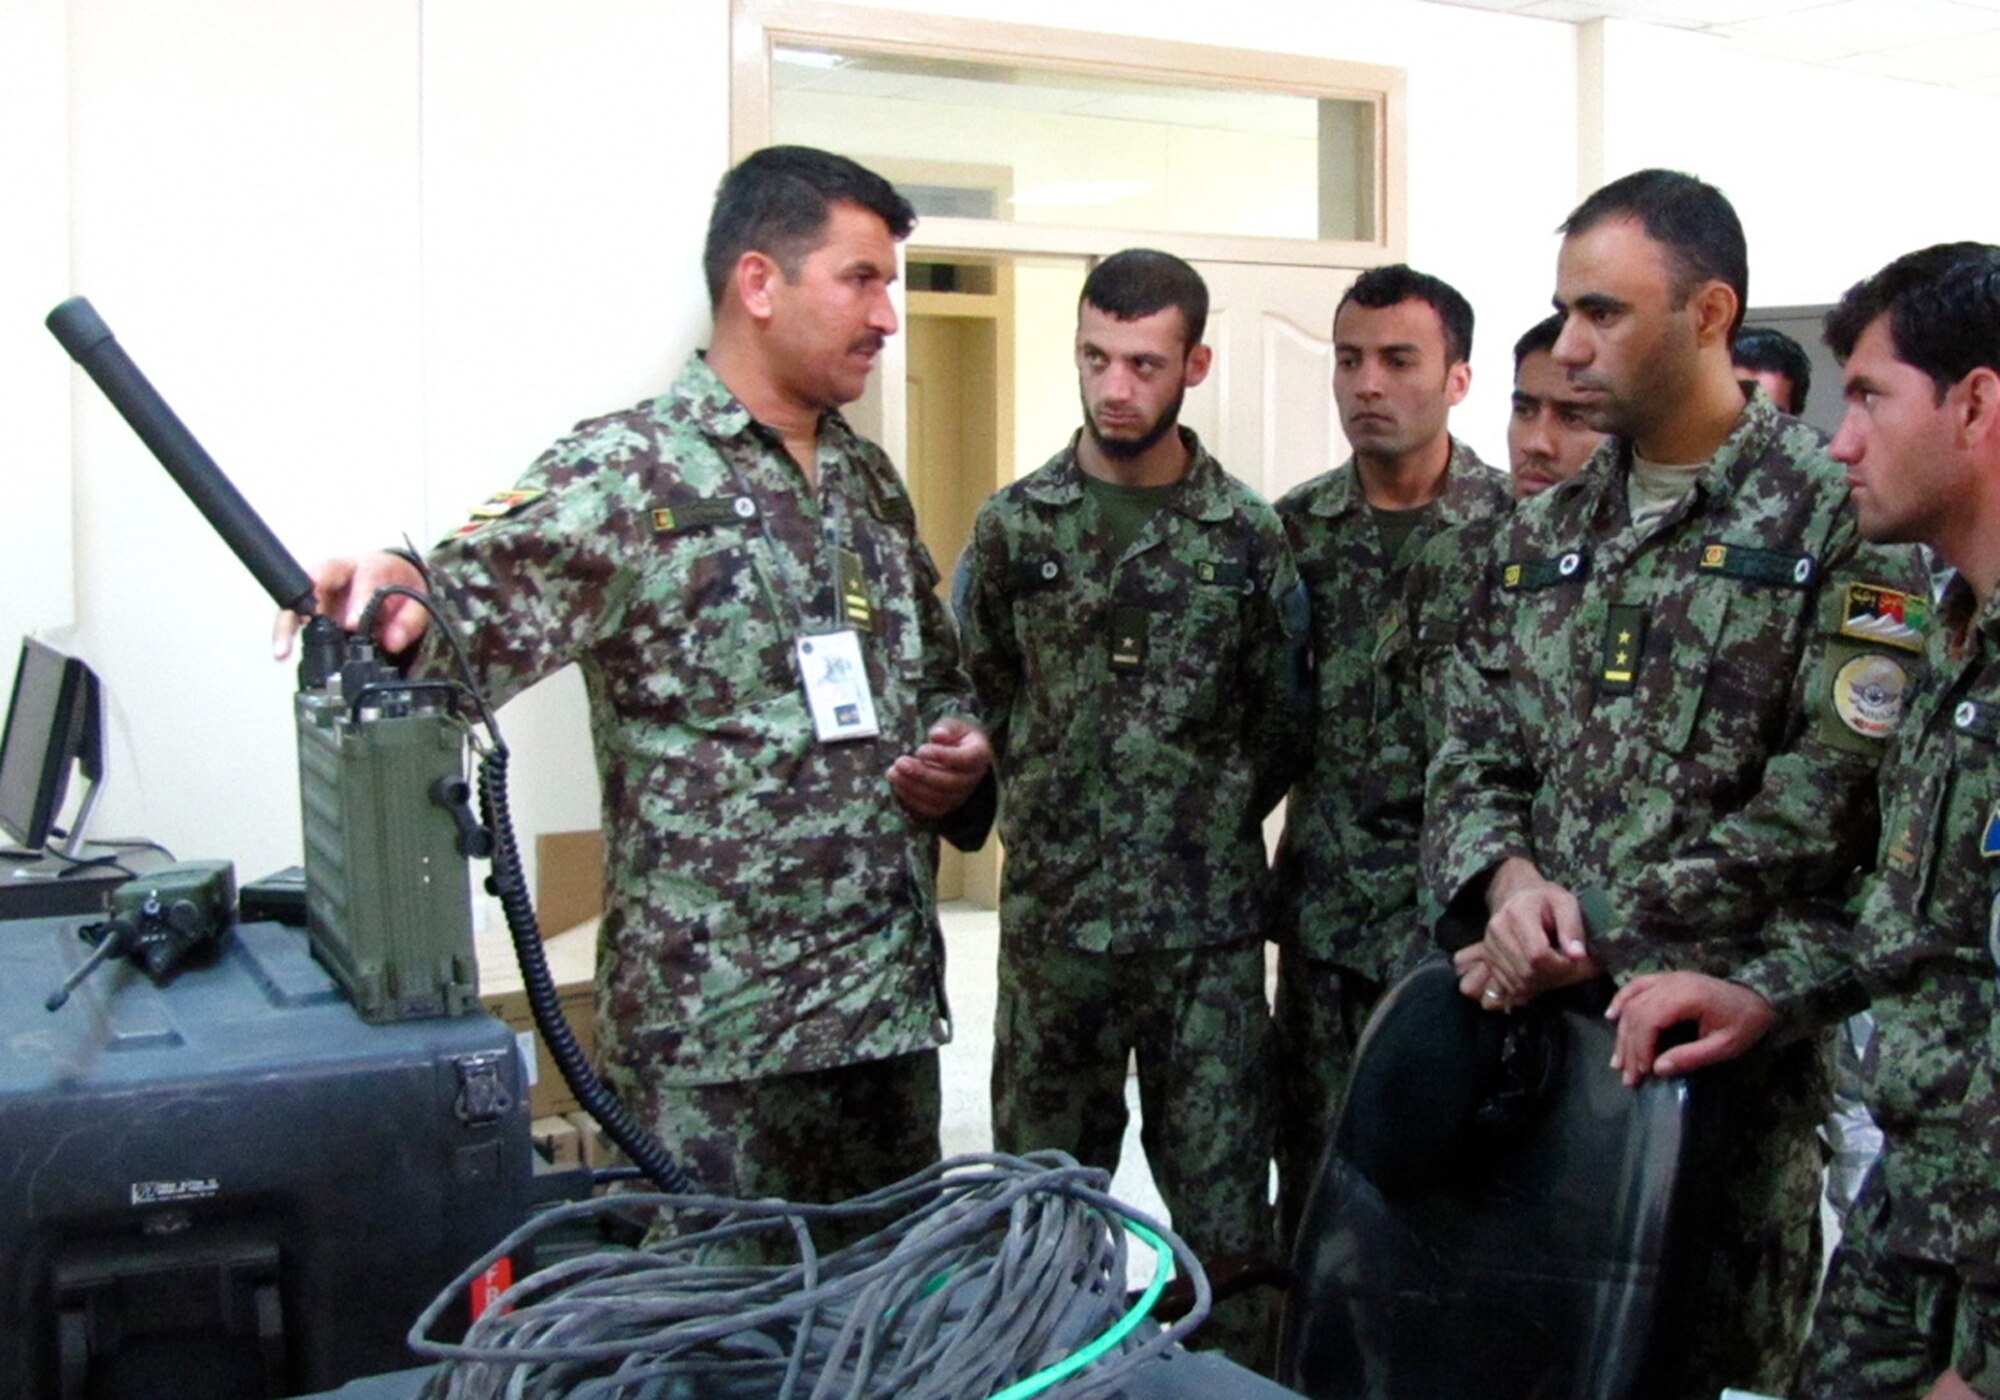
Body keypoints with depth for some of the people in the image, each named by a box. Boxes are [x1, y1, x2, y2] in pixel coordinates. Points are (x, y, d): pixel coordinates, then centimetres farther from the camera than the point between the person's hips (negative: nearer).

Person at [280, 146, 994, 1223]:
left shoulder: (868, 480, 13)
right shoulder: (628, 477, -9)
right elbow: (472, 615, -21)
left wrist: (960, 746, 3)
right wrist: (398, 597, -43)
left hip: (891, 1005, 7)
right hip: (713, 1030, -6)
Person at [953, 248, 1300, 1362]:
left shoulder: (1250, 537, 0)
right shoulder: (1015, 526, 3)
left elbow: (1280, 720, 8)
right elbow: (974, 699, 10)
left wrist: (1210, 825, 5)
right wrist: (1048, 814, 6)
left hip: (1209, 928, -1)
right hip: (1052, 923, 1)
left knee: (1226, 1210, 6)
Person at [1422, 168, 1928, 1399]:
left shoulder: (1839, 516, -6)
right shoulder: (1546, 531, 13)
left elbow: (1830, 799, -14)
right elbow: (1472, 751, 12)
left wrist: (1600, 929, -14)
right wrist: (1508, 878, -10)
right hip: (1537, 1013, 5)